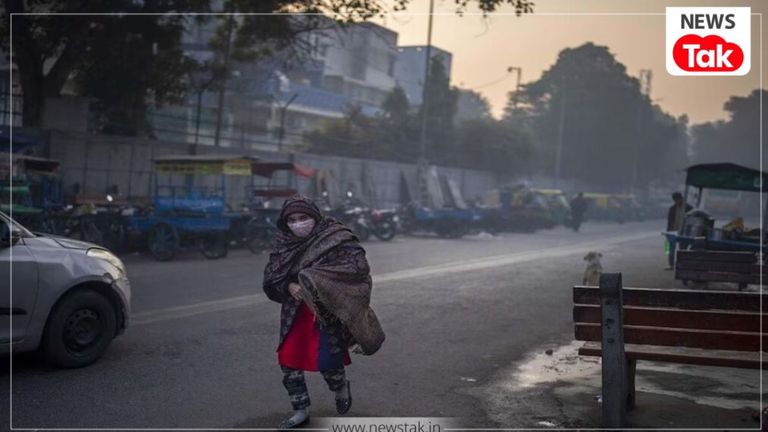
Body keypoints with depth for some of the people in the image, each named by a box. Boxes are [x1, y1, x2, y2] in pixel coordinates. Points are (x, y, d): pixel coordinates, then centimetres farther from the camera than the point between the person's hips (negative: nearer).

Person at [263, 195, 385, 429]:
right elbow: (270, 278, 4)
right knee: (288, 359, 5)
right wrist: (289, 286, -18)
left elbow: (358, 265, -22)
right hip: (297, 312, 5)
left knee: (326, 361, -7)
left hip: (329, 311, -5)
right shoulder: (285, 244, 2)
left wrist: (313, 279, -25)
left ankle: (341, 387, 29)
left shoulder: (334, 238, -13)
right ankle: (300, 410, 23)